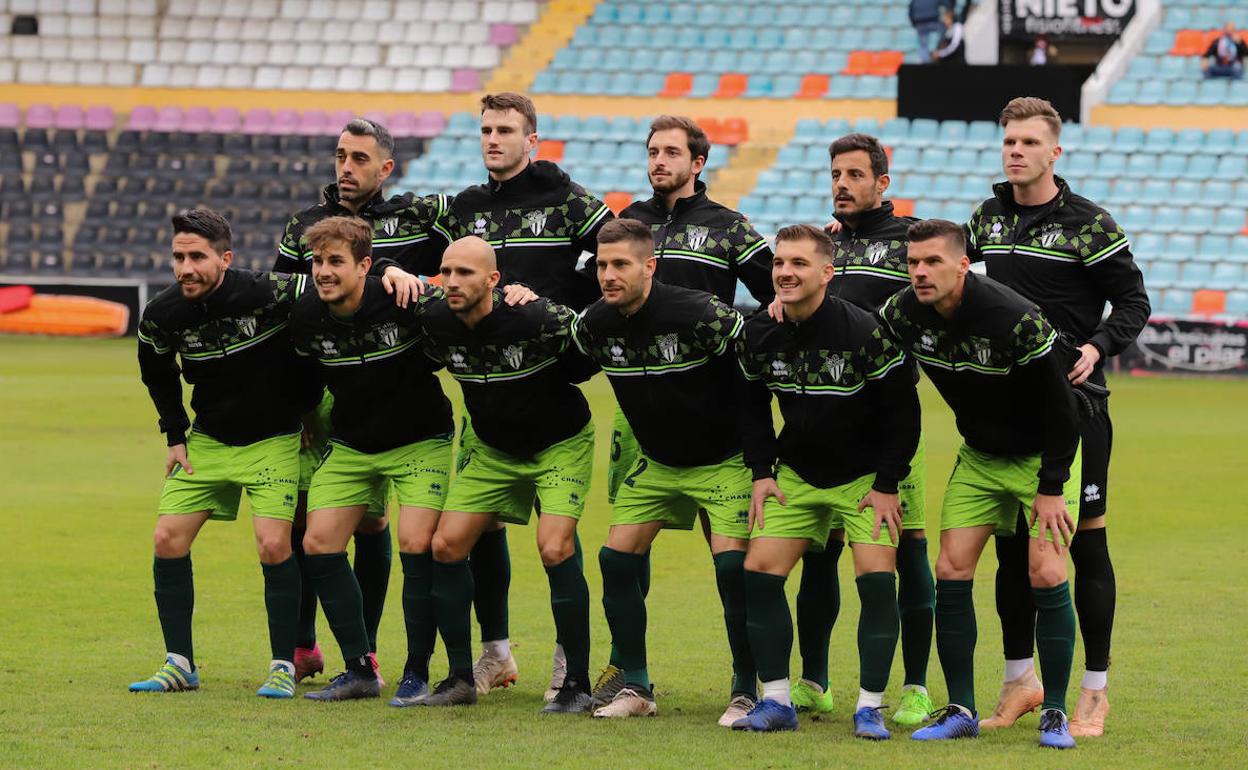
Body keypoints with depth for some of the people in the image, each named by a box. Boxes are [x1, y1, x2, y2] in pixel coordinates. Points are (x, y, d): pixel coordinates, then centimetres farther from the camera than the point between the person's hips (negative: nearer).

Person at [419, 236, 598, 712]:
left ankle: (577, 684, -9)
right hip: (492, 449, 5)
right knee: (446, 547, -3)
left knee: (555, 550, -20)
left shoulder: (538, 320, -29)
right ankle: (461, 678, 8)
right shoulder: (436, 325, -15)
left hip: (560, 444, -5)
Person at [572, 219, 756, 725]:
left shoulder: (698, 316, -26)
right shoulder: (594, 326, -10)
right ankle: (635, 688, 7)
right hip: (656, 463, 5)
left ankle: (746, 691, -3)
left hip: (724, 460, -5)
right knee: (616, 558, -5)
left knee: (733, 565, -17)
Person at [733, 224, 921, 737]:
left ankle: (869, 707, -6)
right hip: (796, 474, 4)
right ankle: (776, 701, 3)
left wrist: (887, 485, -13)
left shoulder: (863, 331, -20)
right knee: (759, 571, -6)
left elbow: (902, 410, -13)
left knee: (876, 578, -15)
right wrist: (762, 472, 2)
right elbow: (752, 404, 10)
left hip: (865, 477, -4)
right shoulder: (758, 334, -7)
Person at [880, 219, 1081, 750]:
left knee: (1046, 576, -13)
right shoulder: (902, 313, -14)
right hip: (978, 456, 5)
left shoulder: (1016, 319, -28)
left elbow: (1060, 406, -20)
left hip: (1042, 454, -5)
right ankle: (961, 710, 4)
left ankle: (1055, 714, -2)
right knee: (951, 572, -4)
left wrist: (1051, 487, -18)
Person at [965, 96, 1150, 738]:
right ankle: (1020, 680, 18)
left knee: (1085, 539, -2)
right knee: (1010, 542, 7)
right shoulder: (987, 218, 9)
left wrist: (1097, 347, -19)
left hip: (1073, 401, -5)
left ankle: (1096, 690, 3)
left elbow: (1133, 302, -4)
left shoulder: (1088, 224, -6)